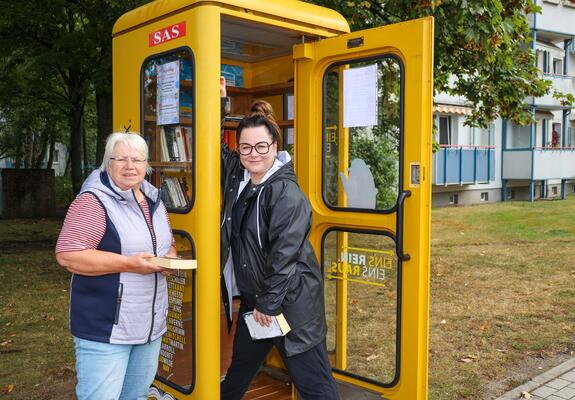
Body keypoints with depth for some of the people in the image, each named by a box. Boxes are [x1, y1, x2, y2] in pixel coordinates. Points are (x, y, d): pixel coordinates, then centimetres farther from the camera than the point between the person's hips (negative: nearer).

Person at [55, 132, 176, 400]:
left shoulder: (154, 201, 10)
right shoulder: (94, 202, -14)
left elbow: (167, 243, 22)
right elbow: (67, 255, -21)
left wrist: (170, 258, -2)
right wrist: (128, 263, -26)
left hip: (151, 326, 8)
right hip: (106, 328, -7)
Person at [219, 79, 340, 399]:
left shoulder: (287, 193, -20)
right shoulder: (238, 176, 3)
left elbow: (284, 254, -22)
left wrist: (268, 303, -19)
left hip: (291, 302, -8)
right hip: (254, 299, 8)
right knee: (241, 366, 28)